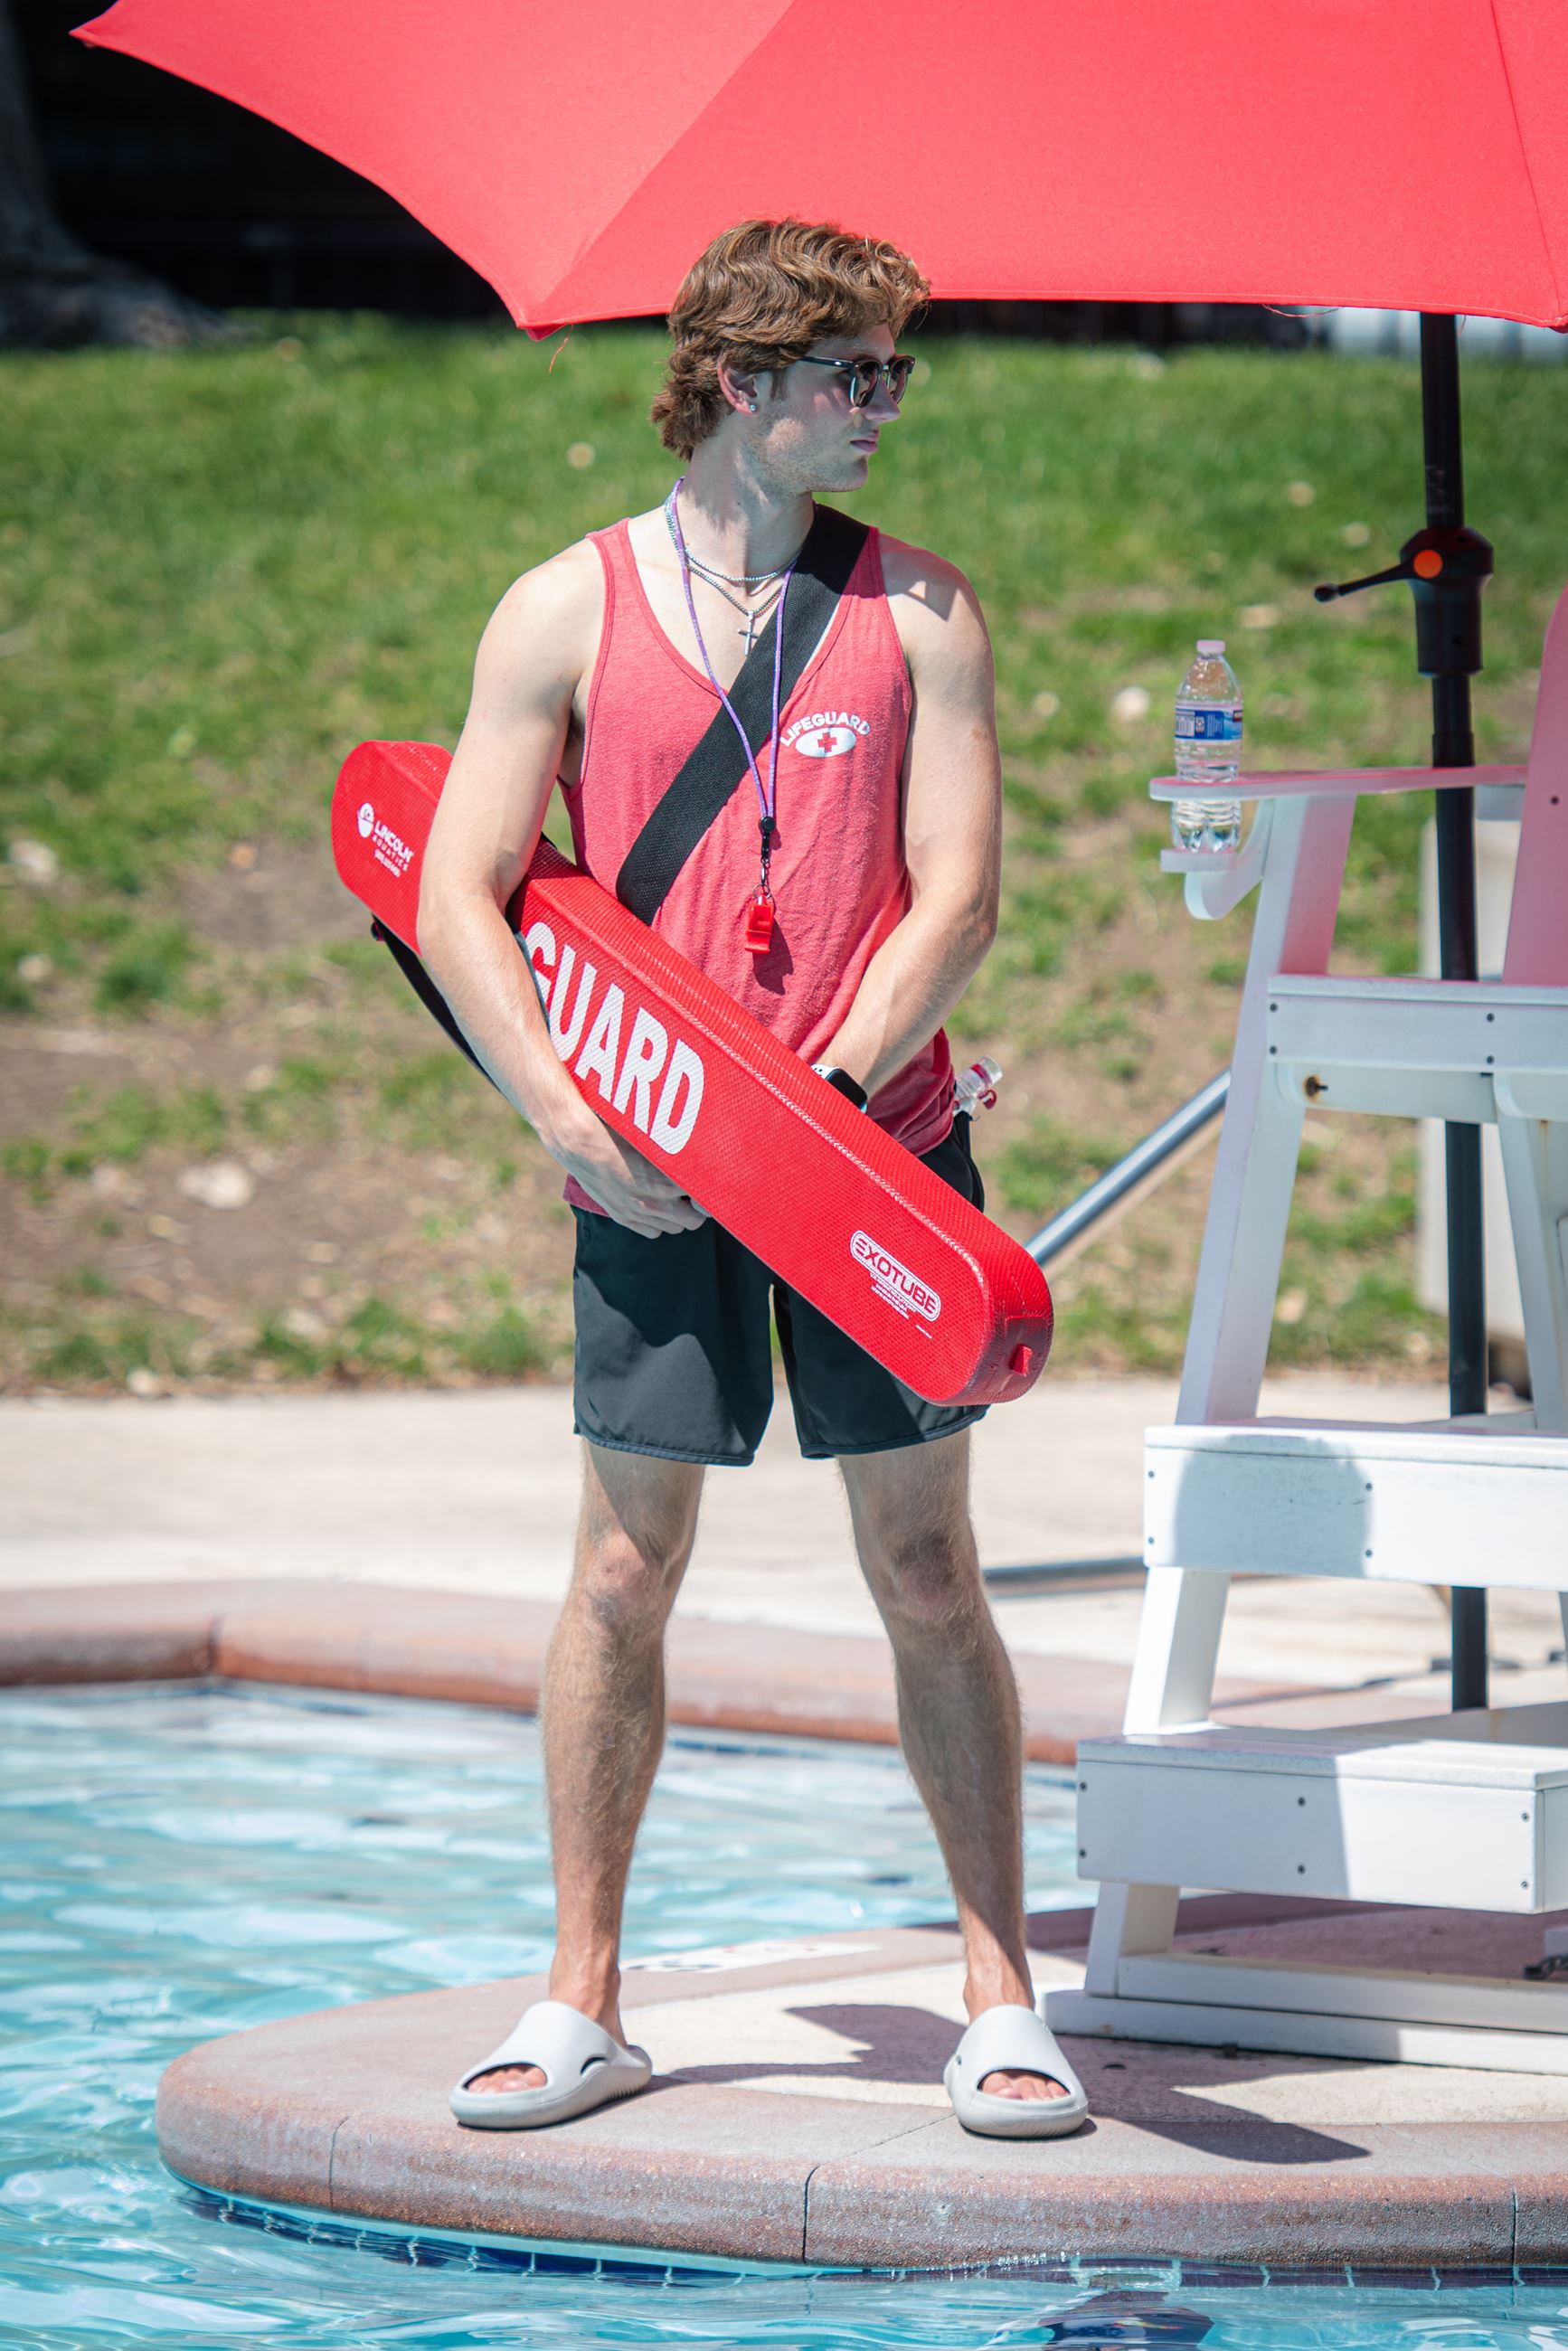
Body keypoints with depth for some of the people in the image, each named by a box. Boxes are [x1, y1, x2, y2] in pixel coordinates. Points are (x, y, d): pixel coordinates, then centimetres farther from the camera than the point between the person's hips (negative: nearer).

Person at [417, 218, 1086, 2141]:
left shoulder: (920, 615, 3)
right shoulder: (568, 610, 2)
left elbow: (956, 902, -3)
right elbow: (459, 899, -2)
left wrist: (827, 1096, -15)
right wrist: (573, 1120, -12)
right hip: (651, 1172, 0)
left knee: (925, 1566, 1)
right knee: (624, 1568, 2)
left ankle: (1001, 2001, 6)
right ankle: (582, 2001, 11)